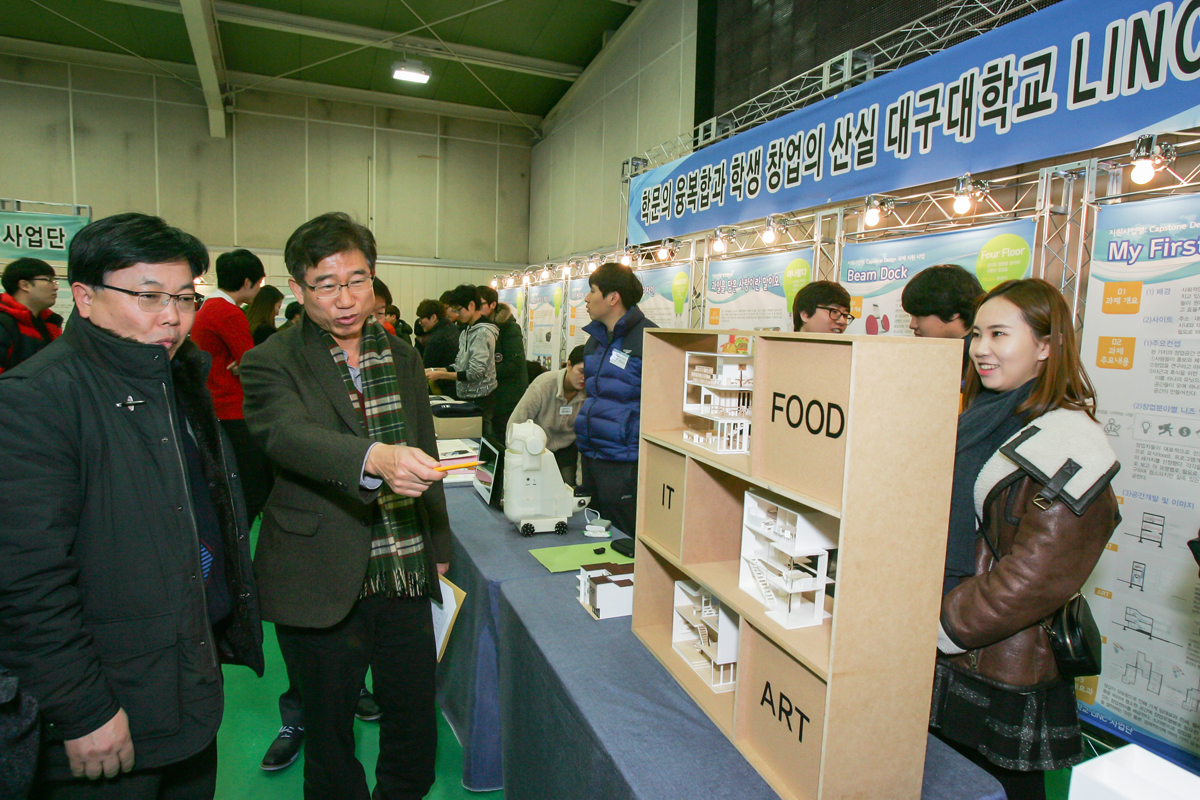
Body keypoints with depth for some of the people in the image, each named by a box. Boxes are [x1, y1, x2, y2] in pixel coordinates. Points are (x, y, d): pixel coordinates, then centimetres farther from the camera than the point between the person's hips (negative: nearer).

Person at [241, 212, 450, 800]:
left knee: (416, 728, 16)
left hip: (404, 576, 5)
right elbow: (289, 435, -30)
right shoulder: (271, 364, -9)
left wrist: (438, 545, 15)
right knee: (329, 737, 14)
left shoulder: (401, 356, 7)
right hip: (322, 585, -4)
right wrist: (374, 457, -49)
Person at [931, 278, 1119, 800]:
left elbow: (1032, 579, -22)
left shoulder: (1068, 449, -18)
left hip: (1003, 675, -7)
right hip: (945, 662, 8)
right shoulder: (981, 422, 8)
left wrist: (935, 628, -16)